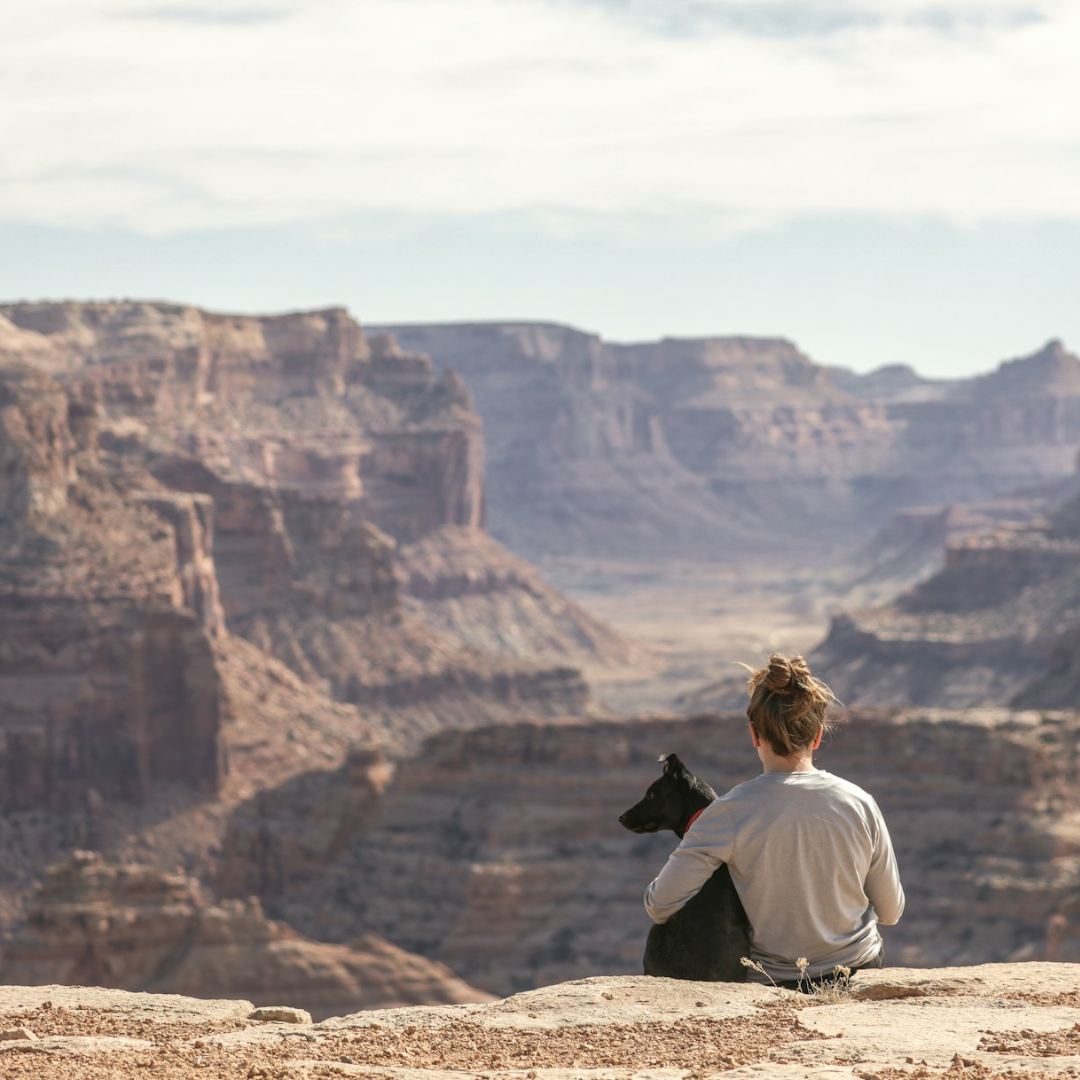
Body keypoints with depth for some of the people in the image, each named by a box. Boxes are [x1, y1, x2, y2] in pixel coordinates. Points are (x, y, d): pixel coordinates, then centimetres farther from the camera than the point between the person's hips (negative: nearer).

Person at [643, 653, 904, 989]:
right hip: (860, 971, 3)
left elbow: (660, 906, -16)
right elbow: (891, 911, 3)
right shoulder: (859, 804, -9)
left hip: (772, 983, -3)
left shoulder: (732, 811, -17)